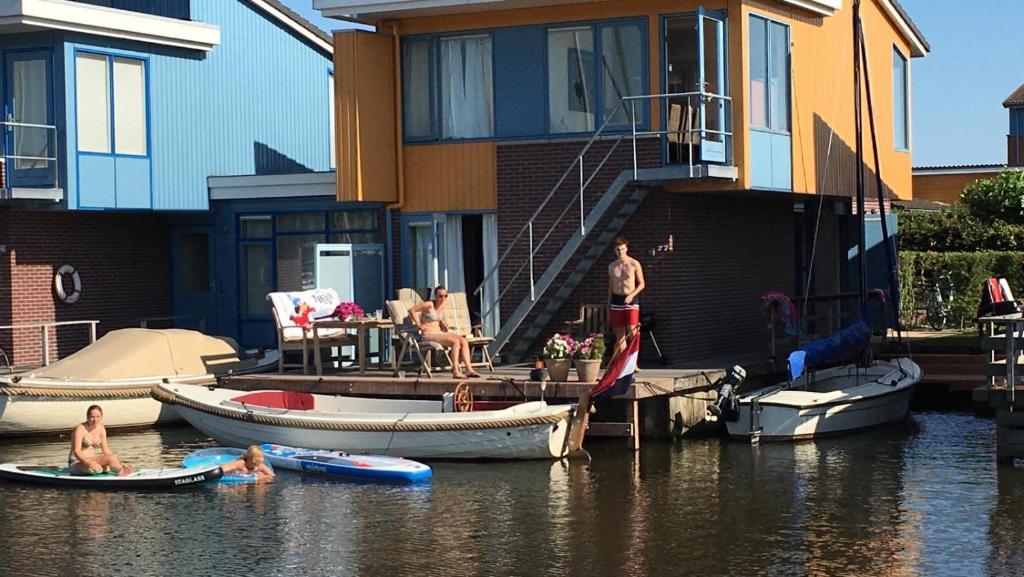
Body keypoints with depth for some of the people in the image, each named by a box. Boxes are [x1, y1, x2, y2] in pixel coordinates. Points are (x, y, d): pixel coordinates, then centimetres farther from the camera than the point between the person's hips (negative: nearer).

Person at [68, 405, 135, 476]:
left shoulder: (101, 429, 5)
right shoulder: (80, 428, -15)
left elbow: (106, 450, 11)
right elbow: (77, 451, -24)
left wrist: (119, 463, -1)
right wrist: (89, 462, -41)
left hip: (91, 460, 7)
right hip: (76, 463, -7)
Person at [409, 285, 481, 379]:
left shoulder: (440, 306, 13)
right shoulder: (429, 304, -11)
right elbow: (411, 310, -15)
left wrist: (442, 323, 12)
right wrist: (419, 325, -15)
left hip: (440, 333, 9)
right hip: (429, 335, -9)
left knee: (464, 341, -10)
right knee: (456, 341, -27)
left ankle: (469, 369, -17)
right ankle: (455, 371, -29)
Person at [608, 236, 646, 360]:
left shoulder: (634, 264, -2)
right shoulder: (612, 266, 11)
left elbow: (642, 284, -1)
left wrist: (631, 295, -17)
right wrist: (608, 307, 16)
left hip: (630, 300, -4)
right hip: (616, 300, 4)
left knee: (632, 332, -14)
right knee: (620, 335, 5)